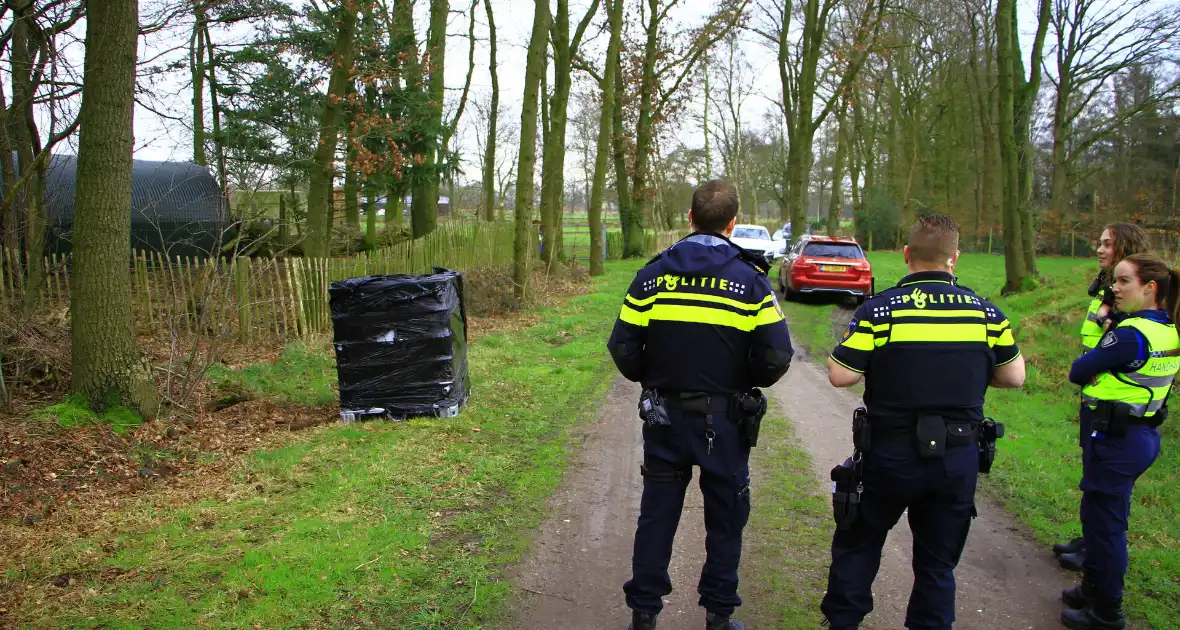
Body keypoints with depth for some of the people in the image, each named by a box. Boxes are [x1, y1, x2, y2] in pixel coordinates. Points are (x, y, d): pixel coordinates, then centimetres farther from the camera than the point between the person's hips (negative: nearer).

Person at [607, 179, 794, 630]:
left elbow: (623, 347, -6)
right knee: (725, 517, 15)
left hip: (664, 416, 2)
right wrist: (749, 382, 8)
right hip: (724, 420, -1)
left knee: (657, 515, 14)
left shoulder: (654, 274, -3)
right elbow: (776, 358, -12)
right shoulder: (751, 279, -8)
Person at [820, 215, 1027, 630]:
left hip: (892, 455, -2)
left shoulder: (880, 309, -13)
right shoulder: (986, 312, -2)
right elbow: (1014, 377, 7)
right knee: (938, 562, 16)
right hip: (959, 458, 2)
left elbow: (840, 376, -13)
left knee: (858, 543, 19)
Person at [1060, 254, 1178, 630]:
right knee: (1100, 516, 21)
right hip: (1143, 434, 9)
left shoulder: (1131, 334, -23)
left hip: (1116, 441, -9)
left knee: (1104, 522, 3)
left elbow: (1078, 372, -16)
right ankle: (1094, 589, 36)